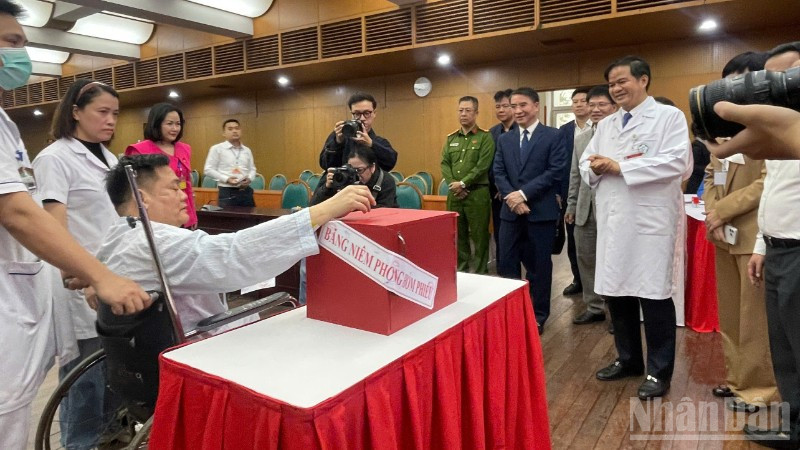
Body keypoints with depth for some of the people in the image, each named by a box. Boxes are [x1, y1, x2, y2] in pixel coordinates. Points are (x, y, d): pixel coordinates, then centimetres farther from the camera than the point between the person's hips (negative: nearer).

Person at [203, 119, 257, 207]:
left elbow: (252, 169, 20)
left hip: (246, 191, 5)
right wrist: (226, 179, -14)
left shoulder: (247, 150, 15)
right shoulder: (217, 149, 1)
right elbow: (208, 170, -3)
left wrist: (249, 178, -3)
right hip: (227, 192, -4)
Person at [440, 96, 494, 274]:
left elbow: (482, 166, -11)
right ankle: (461, 269, 24)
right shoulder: (451, 138, 14)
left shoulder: (485, 137, -2)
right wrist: (453, 184, -8)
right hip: (454, 193, 5)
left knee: (479, 235, 1)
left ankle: (480, 273, 12)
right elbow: (445, 163, 8)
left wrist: (463, 183, -14)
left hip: (477, 193, -5)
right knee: (458, 233, 11)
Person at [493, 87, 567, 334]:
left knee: (539, 265, 7)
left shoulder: (553, 136, -1)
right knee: (506, 264, 6)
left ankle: (538, 316, 23)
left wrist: (523, 193, -16)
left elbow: (555, 172, -10)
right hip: (511, 211, 4)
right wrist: (512, 198, -12)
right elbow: (498, 173, 5)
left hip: (541, 211, -3)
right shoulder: (504, 139, 12)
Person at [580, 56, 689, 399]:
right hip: (612, 221, 6)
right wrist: (594, 167, -8)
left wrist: (619, 167, -16)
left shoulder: (669, 116, -2)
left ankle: (659, 371, 17)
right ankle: (628, 359, 30)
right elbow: (586, 164, 16)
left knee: (653, 295, 0)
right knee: (614, 292, 12)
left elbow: (676, 162, -16)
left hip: (650, 220, -6)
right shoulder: (606, 125, 18)